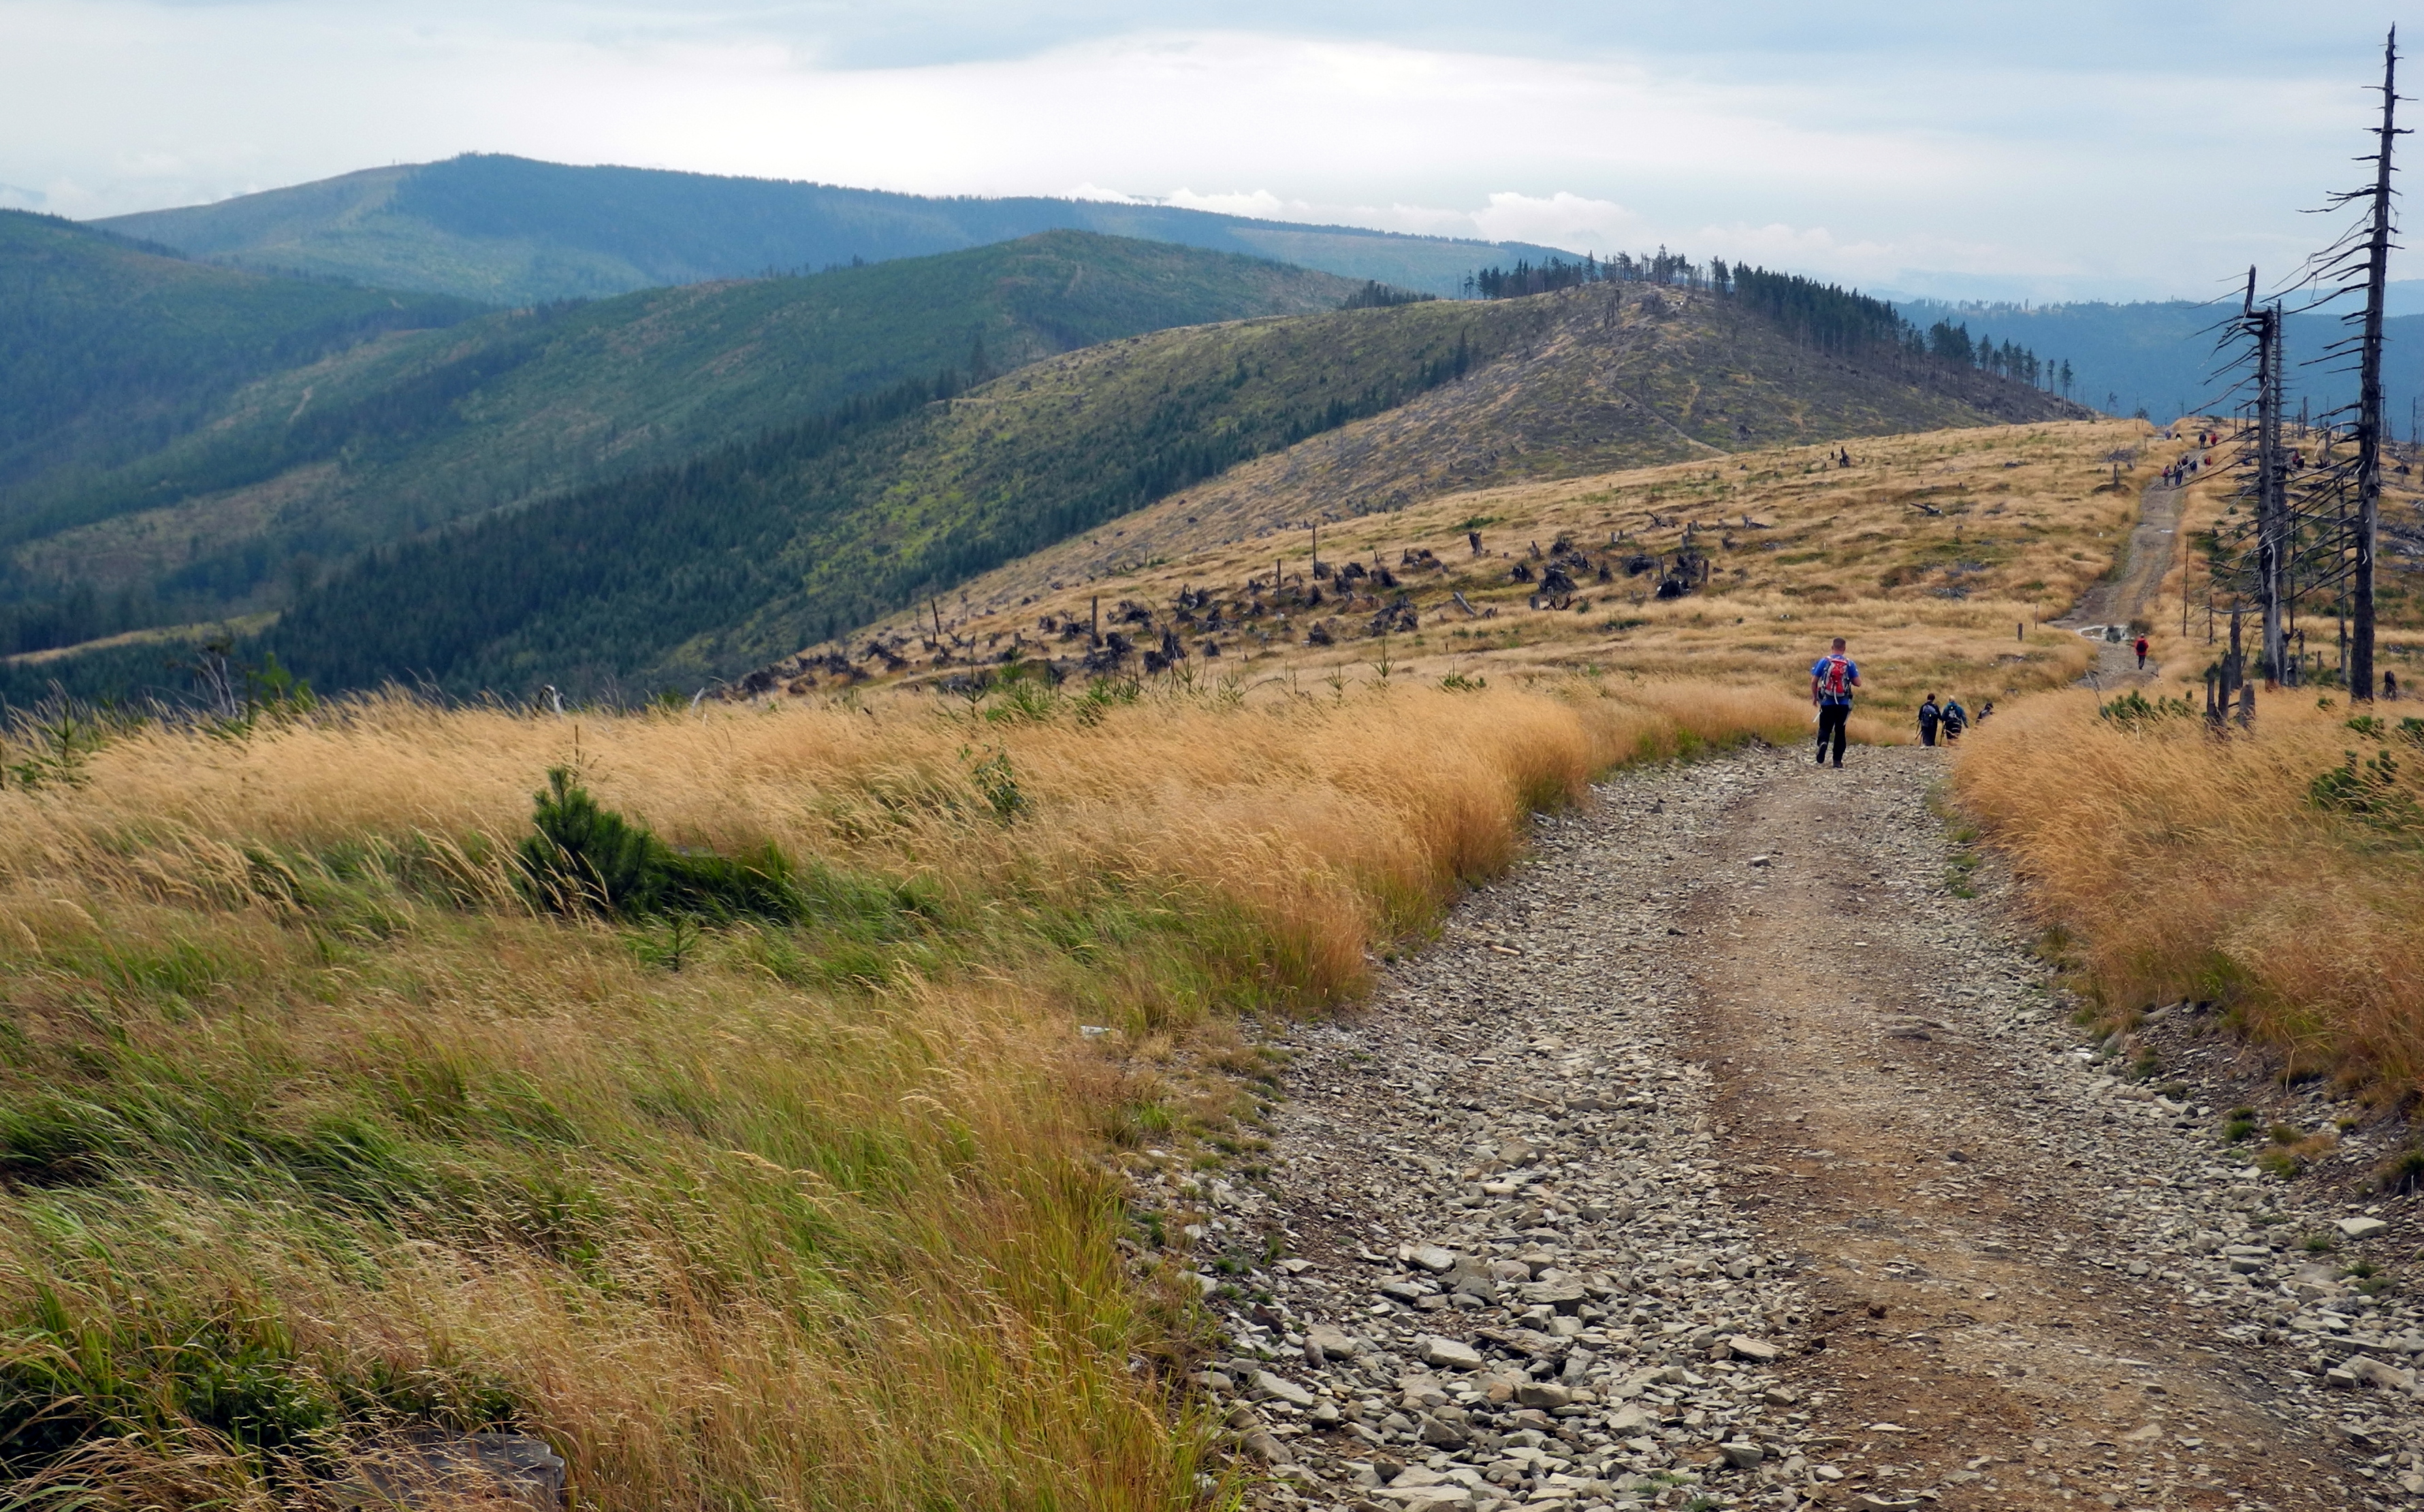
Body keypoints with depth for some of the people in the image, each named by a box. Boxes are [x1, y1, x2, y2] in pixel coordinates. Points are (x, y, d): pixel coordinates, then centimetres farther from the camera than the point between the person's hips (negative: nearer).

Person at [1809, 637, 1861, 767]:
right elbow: (1858, 683, -3)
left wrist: (1814, 697, 11)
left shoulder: (1824, 661, -3)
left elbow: (1814, 681, -4)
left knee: (1825, 728, 7)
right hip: (1843, 704, 1)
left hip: (1827, 703, -1)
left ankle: (1822, 743, -26)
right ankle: (1837, 760, 10)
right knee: (1840, 731, 11)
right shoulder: (1850, 664, -2)